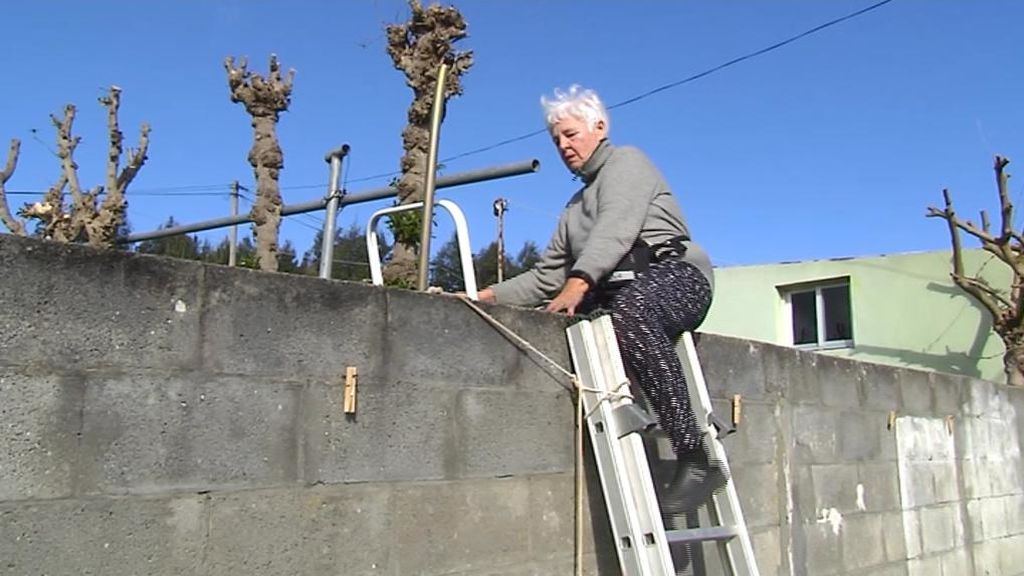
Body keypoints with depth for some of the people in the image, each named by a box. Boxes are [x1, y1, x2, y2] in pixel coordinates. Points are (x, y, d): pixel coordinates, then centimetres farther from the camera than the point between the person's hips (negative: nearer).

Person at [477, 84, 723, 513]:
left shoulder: (625, 162, 10)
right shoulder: (575, 209, 32)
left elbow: (616, 229, -13)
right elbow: (546, 278, 23)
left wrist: (579, 282, -29)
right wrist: (494, 295, 7)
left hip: (673, 273, -6)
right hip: (618, 294, 7)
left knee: (629, 311, -40)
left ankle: (696, 460, -40)